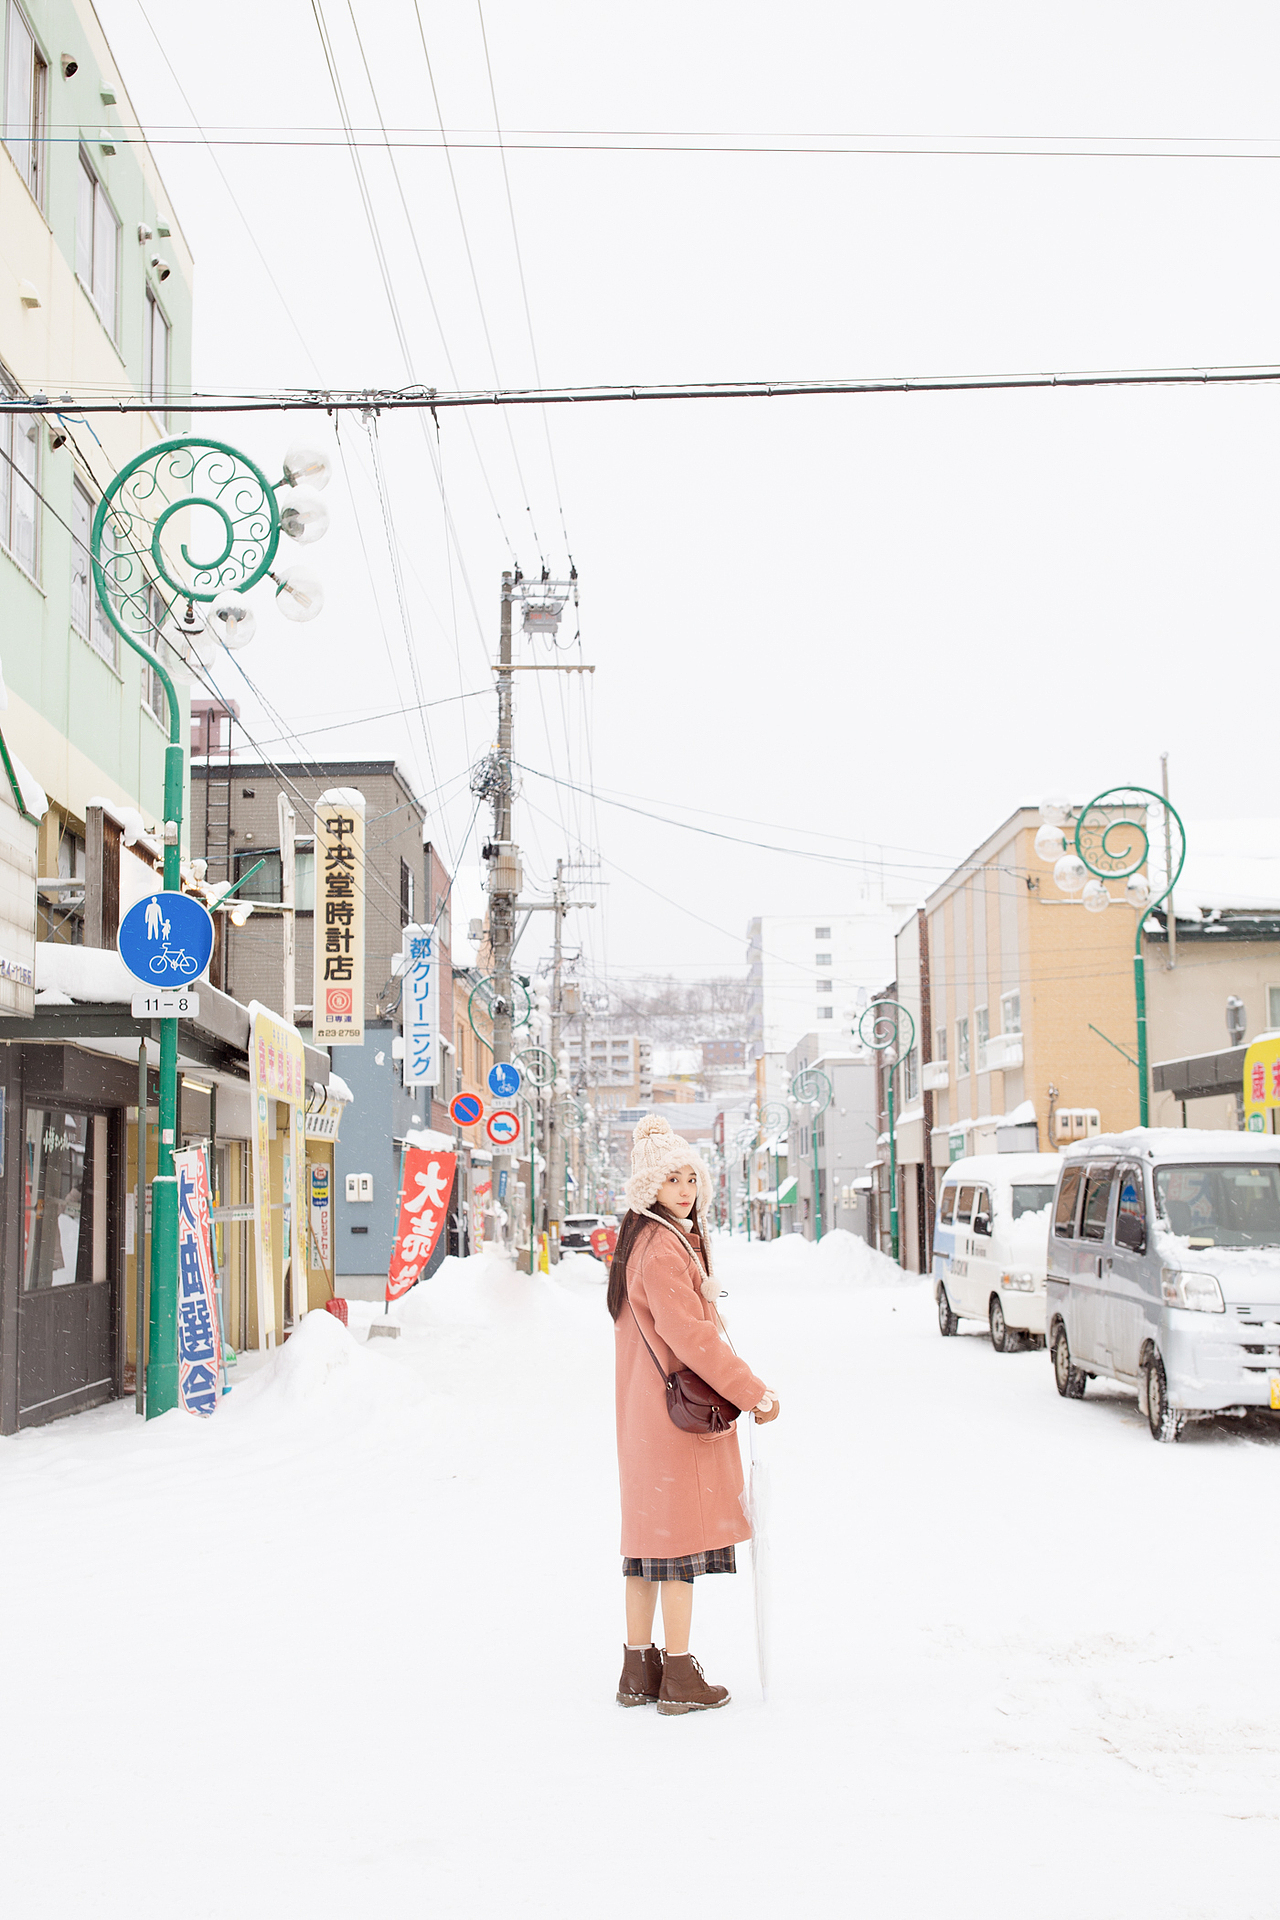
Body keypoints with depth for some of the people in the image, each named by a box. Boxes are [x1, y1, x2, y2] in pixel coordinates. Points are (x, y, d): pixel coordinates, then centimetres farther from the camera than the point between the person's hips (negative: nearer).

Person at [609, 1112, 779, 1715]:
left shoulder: (647, 1240, 15)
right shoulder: (663, 1247, -18)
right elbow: (690, 1334, -22)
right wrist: (753, 1392, -17)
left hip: (646, 1410, 10)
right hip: (678, 1410, -10)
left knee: (649, 1531, 13)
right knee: (682, 1531, -4)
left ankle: (638, 1670, 19)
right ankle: (679, 1677, 2)